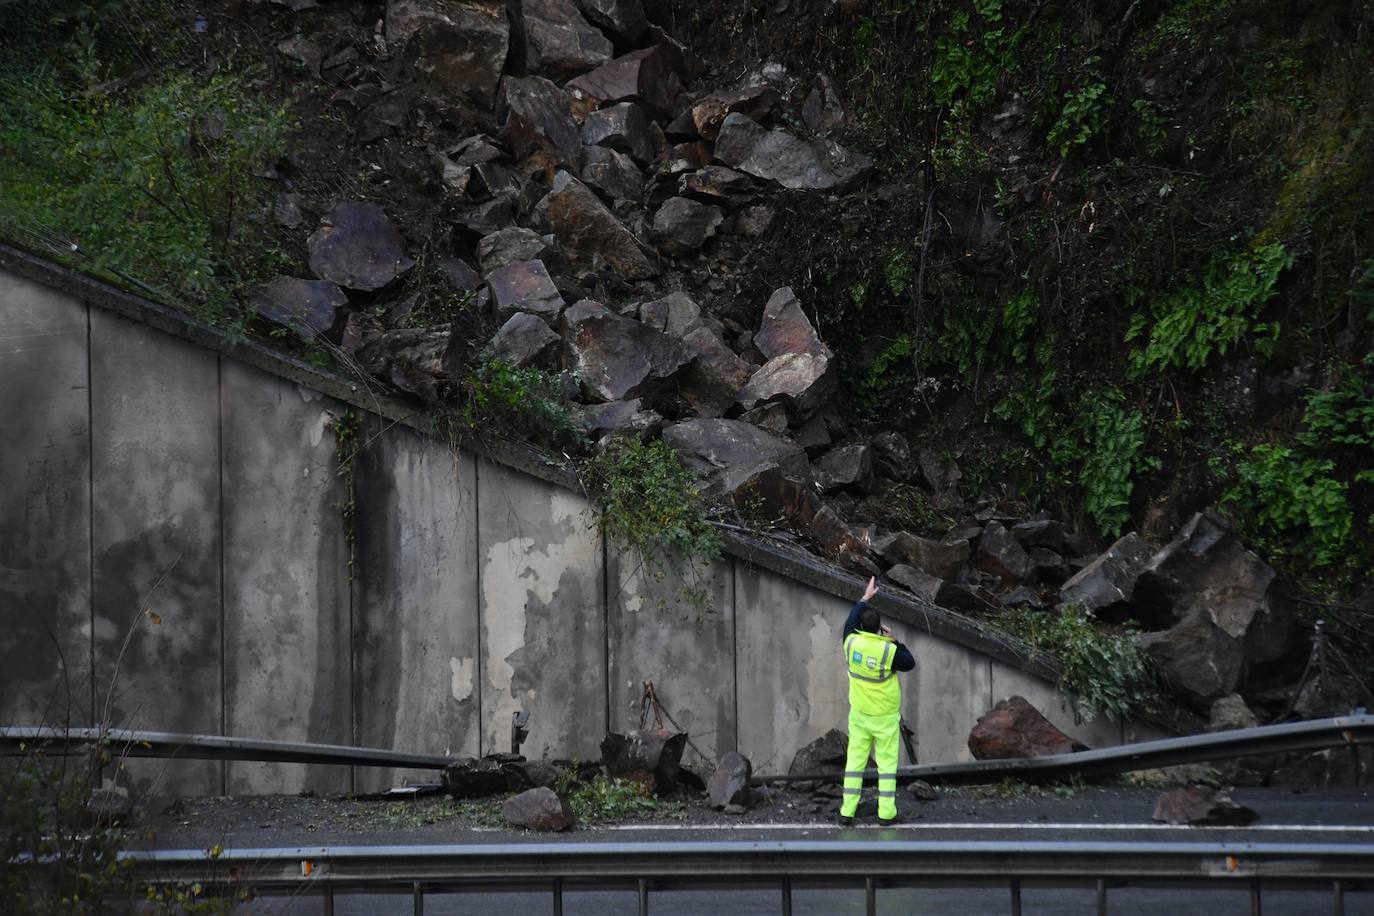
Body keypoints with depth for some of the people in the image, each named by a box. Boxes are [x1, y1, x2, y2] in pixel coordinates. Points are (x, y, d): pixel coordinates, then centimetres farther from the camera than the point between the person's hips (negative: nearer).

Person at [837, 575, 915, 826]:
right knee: (887, 762, 4)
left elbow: (850, 623, 14)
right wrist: (894, 641, 3)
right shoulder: (889, 651, -19)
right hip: (885, 716, -3)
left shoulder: (852, 642, -8)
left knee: (855, 760, 7)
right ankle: (886, 812, 1)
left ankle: (847, 811, 4)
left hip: (859, 714, 3)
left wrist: (865, 598, 22)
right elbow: (909, 663, -1)